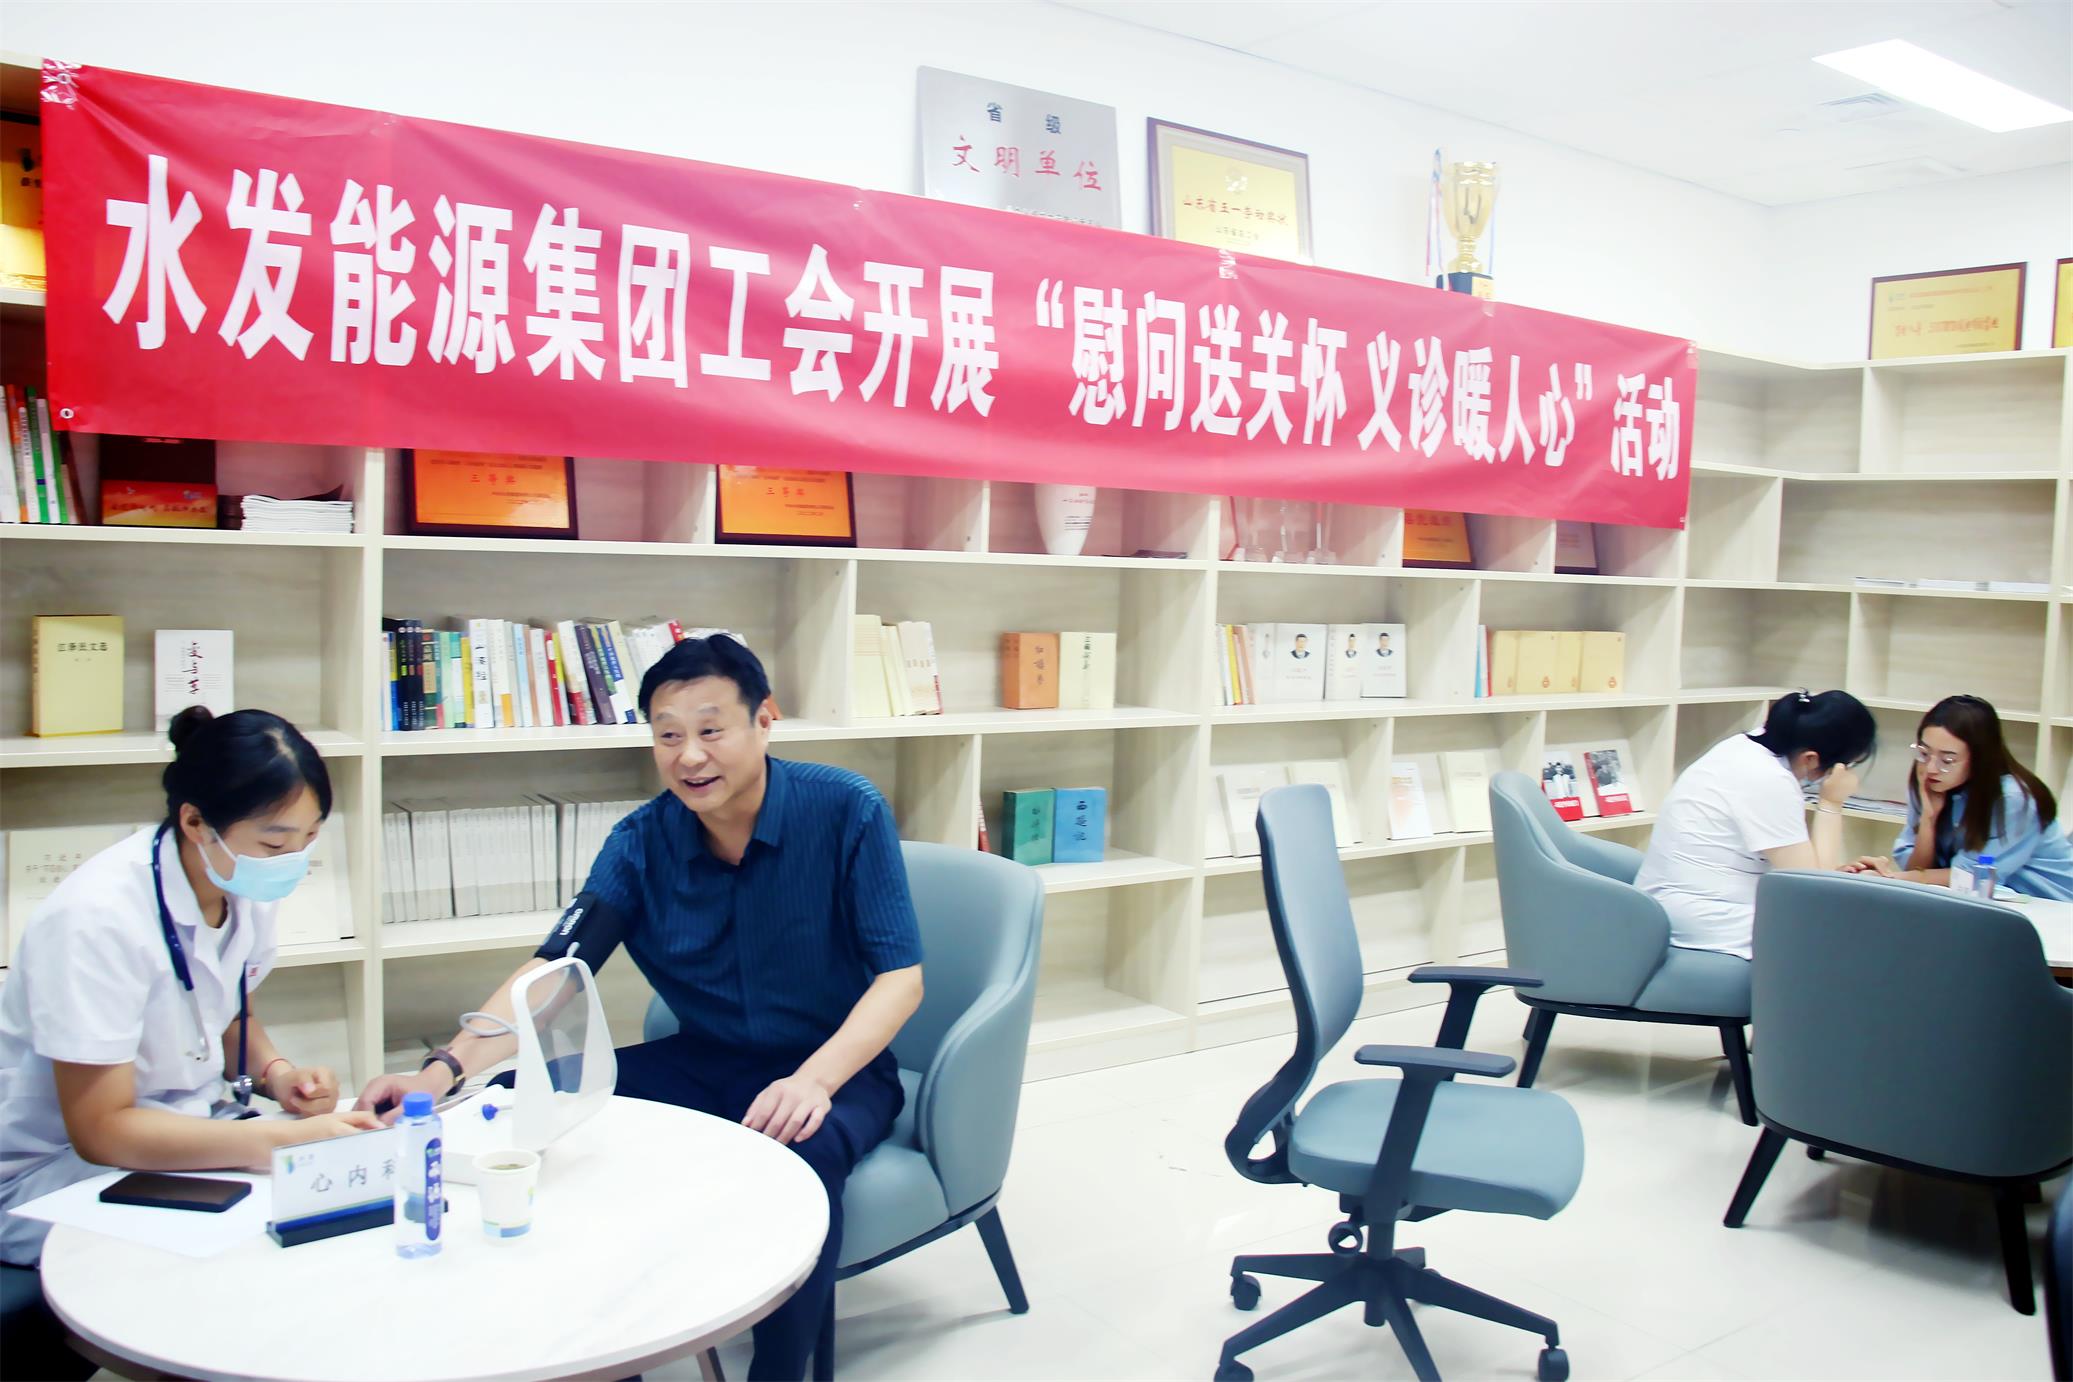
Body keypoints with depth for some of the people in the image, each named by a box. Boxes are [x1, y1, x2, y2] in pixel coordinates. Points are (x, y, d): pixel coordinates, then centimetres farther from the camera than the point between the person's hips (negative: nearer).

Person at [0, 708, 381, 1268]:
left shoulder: (247, 885, -4)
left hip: (184, 1137, 7)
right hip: (58, 1174, -7)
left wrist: (276, 1073, -8)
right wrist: (285, 1141, -33)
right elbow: (100, 1131, -25)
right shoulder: (99, 917, -26)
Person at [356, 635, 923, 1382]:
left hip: (839, 1067, -4)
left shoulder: (847, 812, -15)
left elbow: (900, 978, -17)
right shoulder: (641, 843, -4)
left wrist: (813, 1080, -34)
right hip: (704, 1063, 5)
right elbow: (550, 974, -9)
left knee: (798, 1153, -38)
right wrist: (445, 1067, -26)